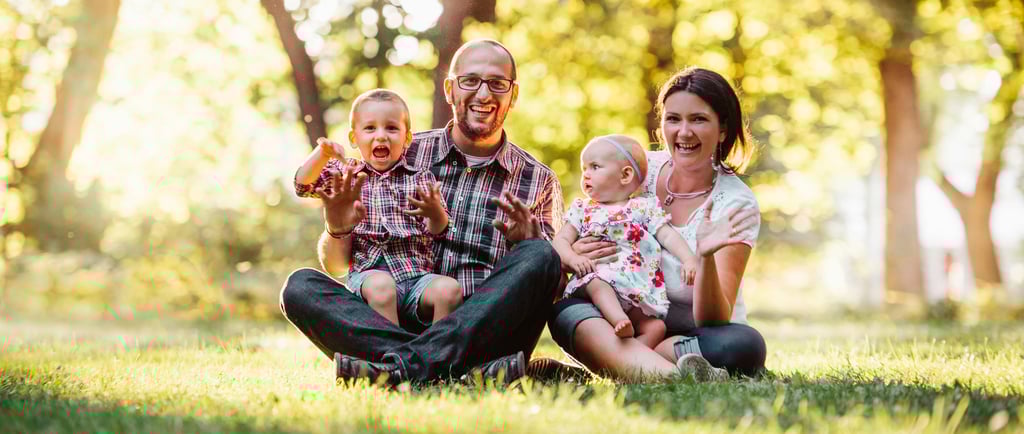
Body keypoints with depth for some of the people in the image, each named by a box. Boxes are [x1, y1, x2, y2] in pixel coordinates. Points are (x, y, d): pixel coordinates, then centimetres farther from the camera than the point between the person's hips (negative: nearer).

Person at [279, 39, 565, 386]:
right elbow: (336, 266, 14)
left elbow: (555, 280, 6)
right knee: (300, 286, -21)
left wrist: (527, 244, -14)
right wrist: (337, 230, -10)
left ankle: (406, 364, -38)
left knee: (538, 257, -25)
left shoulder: (539, 182, 11)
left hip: (484, 330, -1)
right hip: (394, 325, 1)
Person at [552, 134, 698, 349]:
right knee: (596, 283, -37)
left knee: (656, 327, -21)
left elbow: (668, 236, 9)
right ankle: (620, 321, -51)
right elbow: (561, 240, 9)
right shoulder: (582, 210, 19)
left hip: (639, 290, 1)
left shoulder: (645, 207, 16)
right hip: (598, 276, -1)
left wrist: (690, 259, -8)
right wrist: (572, 258, -14)